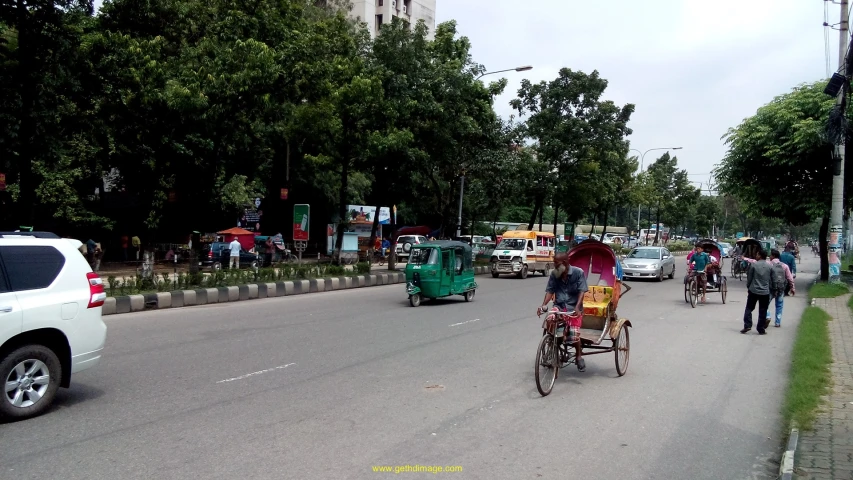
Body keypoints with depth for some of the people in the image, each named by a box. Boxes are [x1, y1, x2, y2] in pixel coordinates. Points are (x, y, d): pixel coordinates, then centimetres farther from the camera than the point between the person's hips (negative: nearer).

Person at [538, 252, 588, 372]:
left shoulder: (578, 272, -7)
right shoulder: (554, 274, 3)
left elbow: (582, 291, -11)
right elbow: (550, 291, 2)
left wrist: (577, 307, -24)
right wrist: (543, 305, -14)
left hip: (574, 307, -3)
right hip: (559, 306, 3)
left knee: (574, 333, -17)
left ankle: (578, 356, 13)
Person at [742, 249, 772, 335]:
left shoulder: (753, 264, -7)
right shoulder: (769, 266, 0)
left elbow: (749, 278, -2)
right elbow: (771, 280, 7)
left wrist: (748, 287, 12)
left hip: (753, 290, -2)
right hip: (765, 292, 2)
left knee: (749, 308, 9)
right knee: (762, 311, 7)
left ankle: (747, 325, 1)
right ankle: (761, 329, 11)